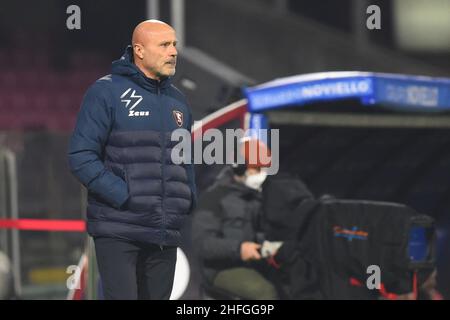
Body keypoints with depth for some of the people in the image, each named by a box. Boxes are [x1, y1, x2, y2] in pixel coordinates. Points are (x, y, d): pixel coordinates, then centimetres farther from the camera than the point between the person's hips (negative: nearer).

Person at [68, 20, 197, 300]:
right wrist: (125, 197, -17)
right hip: (118, 231, -6)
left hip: (166, 234, 6)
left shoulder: (177, 101, 16)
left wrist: (189, 200, 8)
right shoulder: (107, 92, -5)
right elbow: (81, 156, -11)